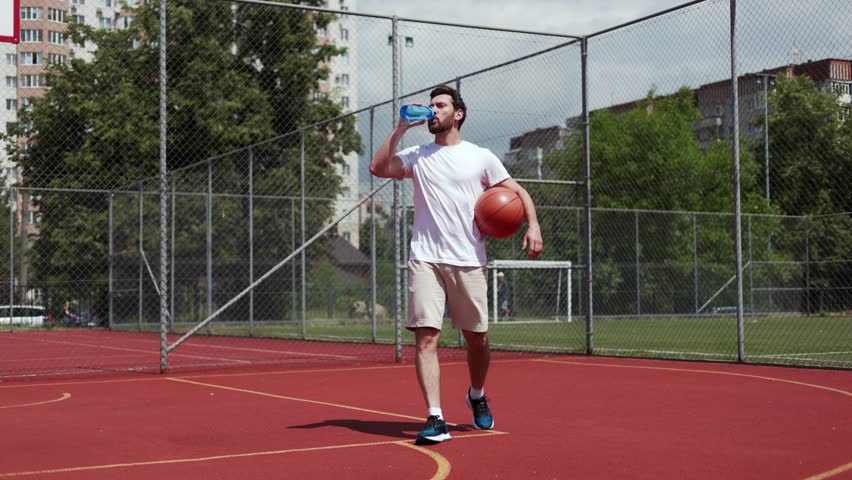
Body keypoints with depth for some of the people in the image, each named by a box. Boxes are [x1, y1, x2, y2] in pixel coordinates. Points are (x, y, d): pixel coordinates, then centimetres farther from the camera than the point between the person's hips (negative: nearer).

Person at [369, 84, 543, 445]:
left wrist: (533, 225, -8)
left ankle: (477, 396, 36)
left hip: (469, 262, 0)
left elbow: (518, 192, 8)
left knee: (477, 339, 8)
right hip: (425, 260, 0)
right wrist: (400, 129, -4)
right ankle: (435, 420, -13)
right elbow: (378, 168, -4)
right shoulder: (417, 156, 10)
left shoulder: (481, 157, 7)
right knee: (426, 337, -12)